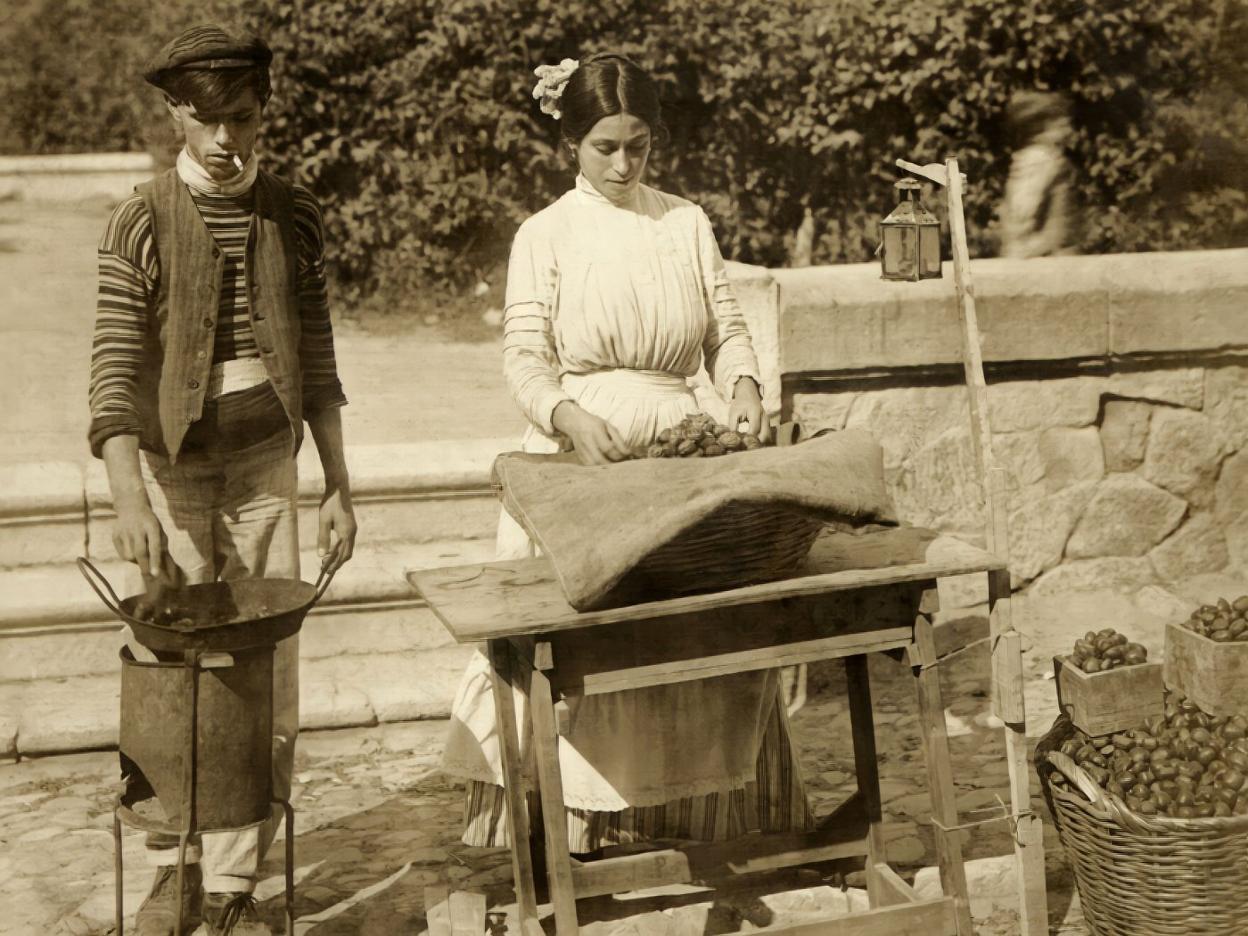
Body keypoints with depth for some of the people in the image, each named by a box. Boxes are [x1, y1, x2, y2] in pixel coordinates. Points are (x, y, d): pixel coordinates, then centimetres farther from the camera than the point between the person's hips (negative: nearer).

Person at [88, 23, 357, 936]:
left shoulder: (294, 217, 3)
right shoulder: (143, 224, -6)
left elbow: (317, 360, 7)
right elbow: (114, 369, -13)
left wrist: (340, 486, 6)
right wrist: (129, 497, -25)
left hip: (266, 466, 2)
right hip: (172, 466, -2)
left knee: (269, 687, 3)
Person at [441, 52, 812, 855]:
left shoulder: (688, 223, 10)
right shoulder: (546, 235, 1)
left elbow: (727, 328, 10)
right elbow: (525, 357, -5)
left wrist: (743, 384, -12)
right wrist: (570, 416, -25)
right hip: (579, 456, -2)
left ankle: (701, 812, 14)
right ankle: (572, 825, 5)